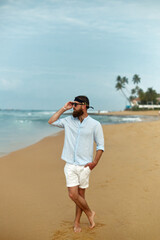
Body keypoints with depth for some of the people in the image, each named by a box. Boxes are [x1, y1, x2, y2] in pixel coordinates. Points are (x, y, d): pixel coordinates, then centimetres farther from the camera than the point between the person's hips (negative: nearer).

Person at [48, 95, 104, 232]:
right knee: (73, 194, -4)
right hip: (70, 165, 3)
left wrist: (94, 162, -8)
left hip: (84, 166, -3)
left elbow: (100, 145, 1)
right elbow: (51, 121, 11)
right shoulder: (69, 121, 7)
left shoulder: (95, 125, -4)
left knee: (81, 194, 5)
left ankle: (77, 222, 24)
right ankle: (89, 213, 20)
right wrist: (63, 109, 4)